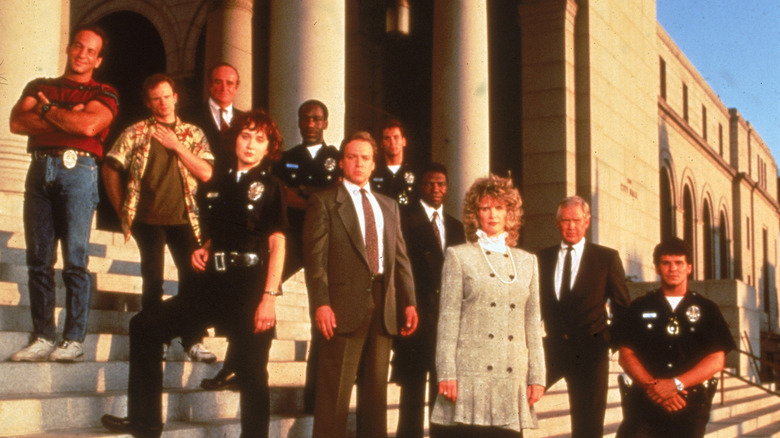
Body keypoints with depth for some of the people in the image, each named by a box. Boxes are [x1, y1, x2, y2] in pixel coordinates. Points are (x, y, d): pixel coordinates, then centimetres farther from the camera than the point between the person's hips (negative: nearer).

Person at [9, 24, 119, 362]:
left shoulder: (104, 94, 10)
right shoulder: (39, 87, 21)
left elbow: (89, 124, -10)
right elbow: (17, 122, 3)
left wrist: (48, 109, 3)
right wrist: (66, 118, -5)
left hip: (77, 171, -4)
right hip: (39, 170, 4)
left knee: (75, 260, -7)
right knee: (38, 259, 0)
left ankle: (74, 340, -5)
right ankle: (42, 338, 3)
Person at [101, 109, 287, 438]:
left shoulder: (270, 187, -1)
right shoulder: (215, 185, 14)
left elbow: (277, 243, -7)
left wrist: (269, 296, -17)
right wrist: (202, 251, 4)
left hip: (251, 290, -6)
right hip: (214, 287, 6)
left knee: (252, 376, -3)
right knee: (144, 326, 4)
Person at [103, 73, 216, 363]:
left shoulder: (193, 134, 12)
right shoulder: (136, 133, 8)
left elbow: (206, 173, -1)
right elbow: (111, 169, 7)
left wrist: (177, 146, -7)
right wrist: (122, 209, 5)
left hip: (183, 218, 1)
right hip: (147, 218, -1)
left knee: (193, 276, -6)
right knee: (153, 279, -5)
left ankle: (193, 341, 3)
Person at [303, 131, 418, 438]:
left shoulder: (388, 206, 19)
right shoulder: (324, 202, 3)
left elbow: (400, 258, 17)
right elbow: (315, 257, -5)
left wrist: (408, 302, 7)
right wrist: (321, 304, -15)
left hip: (383, 306, 5)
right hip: (345, 306, -5)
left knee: (376, 387, 9)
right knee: (335, 391, -5)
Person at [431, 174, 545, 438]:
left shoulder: (527, 261, 17)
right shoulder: (458, 256, 7)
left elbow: (533, 323, 14)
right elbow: (448, 319, 1)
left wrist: (536, 376, 8)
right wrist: (446, 374, -7)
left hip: (513, 377, 3)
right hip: (470, 375, -3)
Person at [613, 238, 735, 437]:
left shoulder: (707, 309, 12)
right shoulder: (640, 307, 13)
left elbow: (717, 360, 3)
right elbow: (625, 355, 6)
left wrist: (676, 384, -10)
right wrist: (653, 385, -10)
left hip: (690, 404, 1)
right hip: (644, 401, -1)